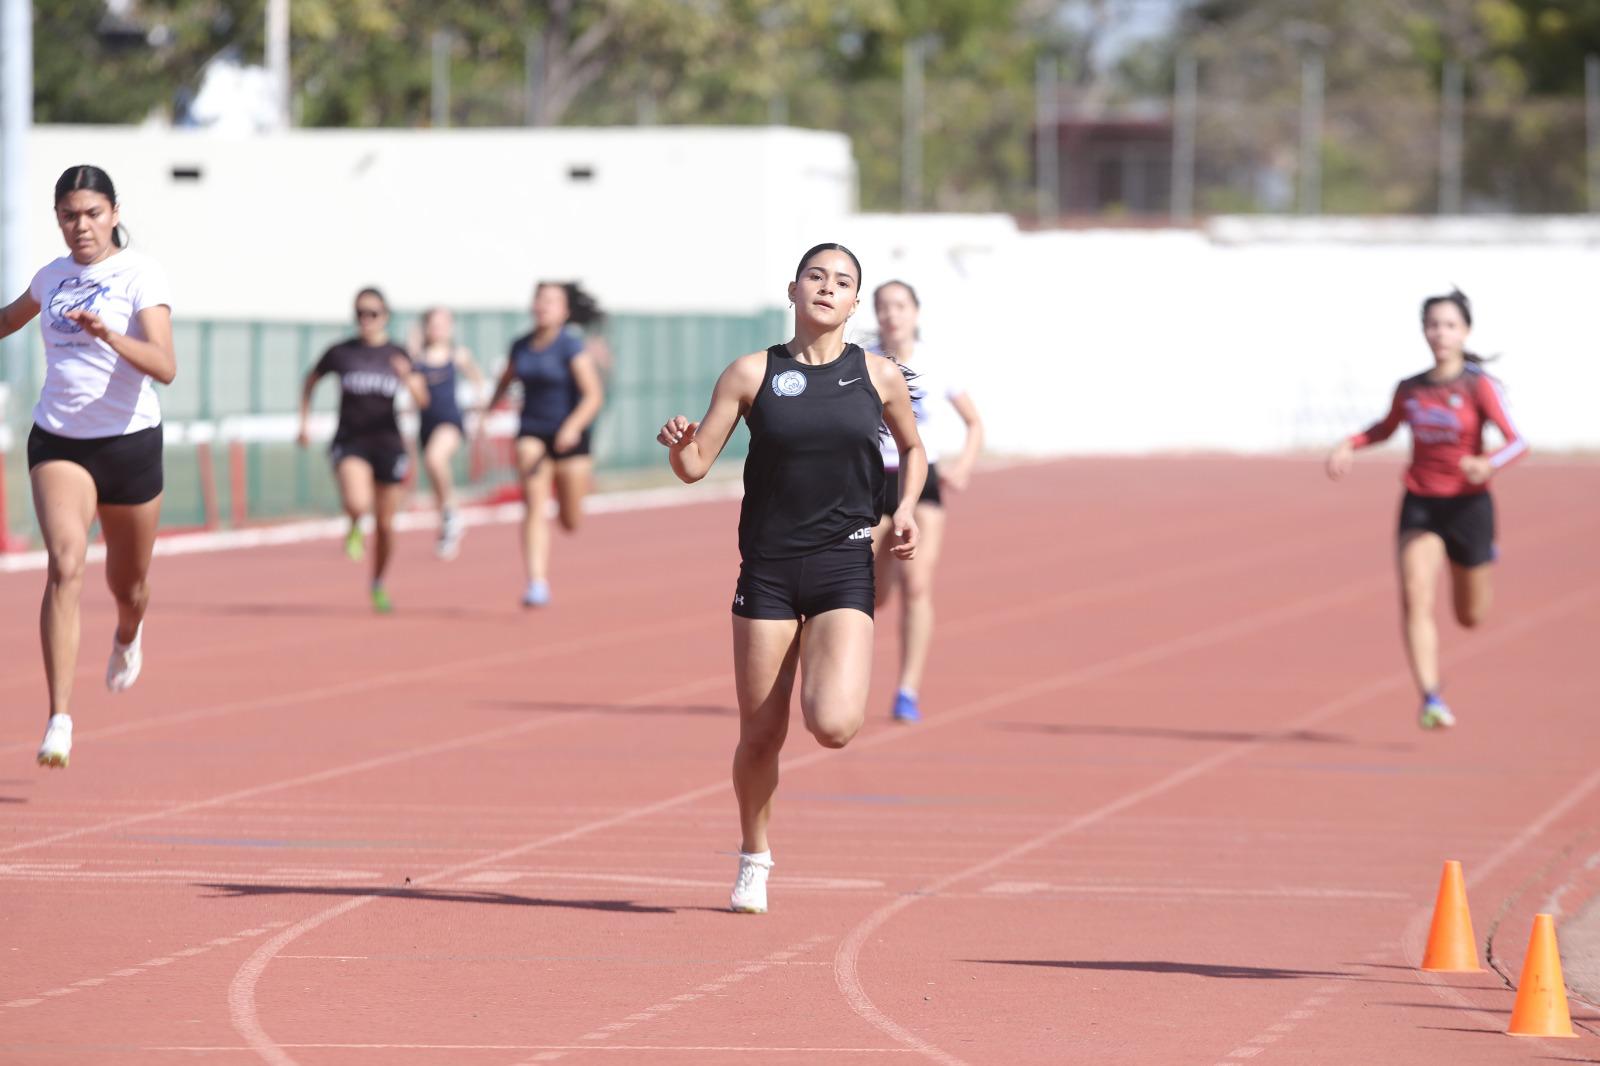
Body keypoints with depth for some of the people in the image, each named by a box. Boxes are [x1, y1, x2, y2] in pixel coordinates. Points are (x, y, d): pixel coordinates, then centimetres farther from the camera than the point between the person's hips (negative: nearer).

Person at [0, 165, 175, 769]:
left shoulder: (141, 274, -10)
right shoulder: (52, 277, 3)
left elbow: (165, 367, -23)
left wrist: (109, 335, -38)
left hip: (130, 443, -2)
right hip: (58, 442, 2)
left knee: (128, 586, 16)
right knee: (65, 566, -21)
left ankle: (127, 634, 56)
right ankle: (59, 721, -25)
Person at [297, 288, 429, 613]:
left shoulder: (397, 355, 1)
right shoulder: (340, 353, -2)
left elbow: (423, 400, -7)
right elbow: (311, 379, 16)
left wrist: (408, 379, -28)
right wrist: (304, 422, 10)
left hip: (388, 444, 2)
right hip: (350, 443, -2)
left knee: (385, 525, 7)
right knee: (358, 504, -30)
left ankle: (378, 584, 32)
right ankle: (355, 527, 7)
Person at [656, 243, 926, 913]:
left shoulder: (880, 378, 3)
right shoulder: (753, 374, 0)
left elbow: (913, 449, 21)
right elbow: (696, 466, 1)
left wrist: (906, 507, 3)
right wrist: (679, 444, -22)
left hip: (844, 568, 0)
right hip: (768, 567, 0)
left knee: (832, 726, -19)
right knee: (760, 737, 4)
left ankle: (832, 689, 19)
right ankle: (753, 859, 28)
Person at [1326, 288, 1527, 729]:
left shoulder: (1480, 386, -10)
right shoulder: (1409, 390, 2)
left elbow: (1517, 441, -18)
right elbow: (1385, 428, 22)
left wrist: (1489, 464, -39)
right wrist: (1348, 446, 3)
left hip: (1468, 506, -2)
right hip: (1420, 507, 2)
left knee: (1471, 617, 14)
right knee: (1416, 597, -21)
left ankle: (1485, 558, 51)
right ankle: (1431, 700, -24)